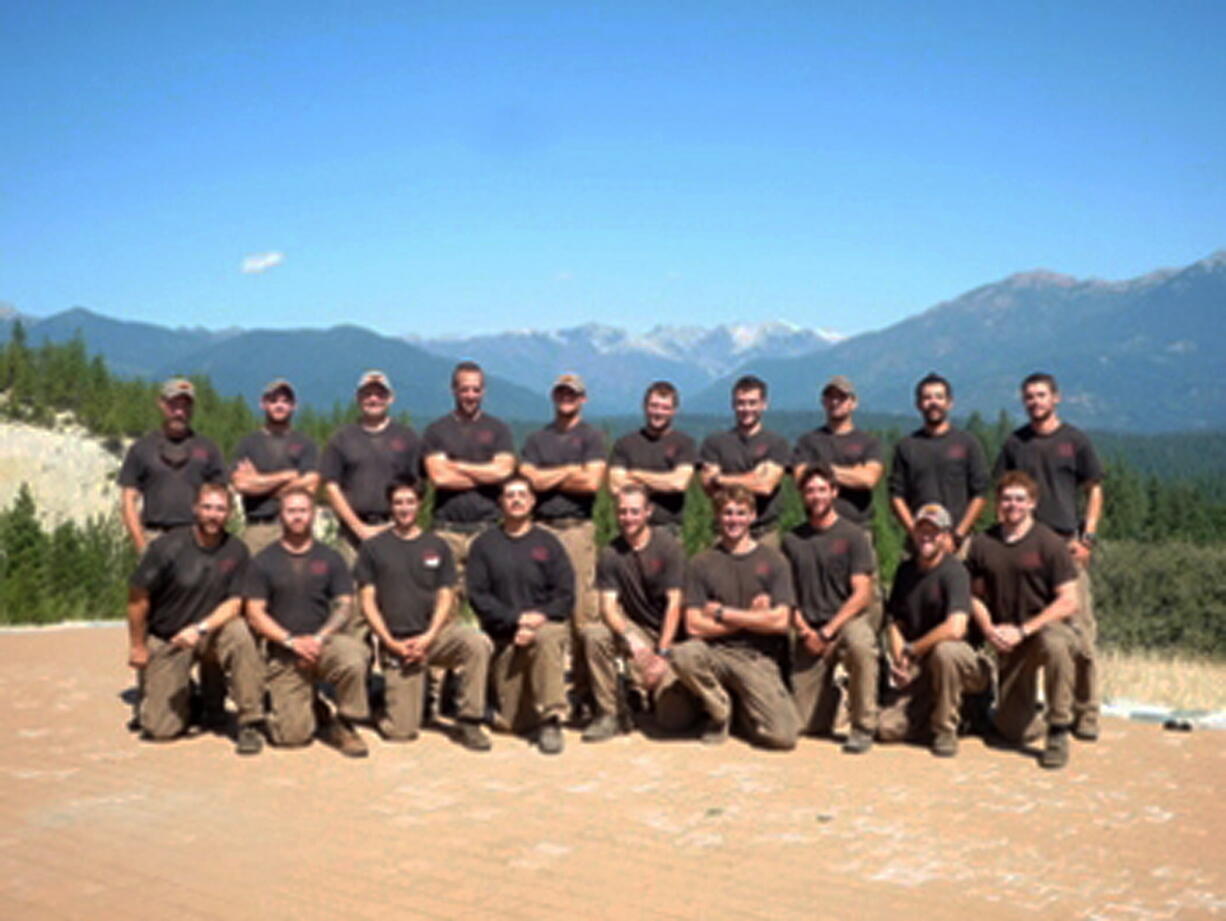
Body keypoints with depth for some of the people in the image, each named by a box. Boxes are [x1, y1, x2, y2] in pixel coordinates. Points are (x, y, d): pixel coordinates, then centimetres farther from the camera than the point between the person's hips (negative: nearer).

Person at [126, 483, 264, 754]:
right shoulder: (168, 546, -14)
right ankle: (185, 694, 28)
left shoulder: (235, 551, -7)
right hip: (165, 640, -1)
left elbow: (234, 603, -9)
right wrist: (137, 647, -1)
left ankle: (250, 724, -23)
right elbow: (138, 597, -6)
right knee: (160, 728, -9)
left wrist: (201, 629, -25)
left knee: (239, 631, -34)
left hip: (210, 632, 1)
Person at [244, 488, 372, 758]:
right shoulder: (264, 561, 5)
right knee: (292, 735, -14)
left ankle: (343, 724, -9)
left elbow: (345, 606, 3)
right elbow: (255, 614, -1)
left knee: (354, 657, -36)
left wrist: (319, 638, -13)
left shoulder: (330, 558, 9)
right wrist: (292, 641, -13)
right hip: (283, 654, -1)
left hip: (324, 642, 1)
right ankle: (316, 709, 23)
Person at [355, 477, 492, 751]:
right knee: (401, 731, -10)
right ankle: (389, 696, 25)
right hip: (395, 641, -1)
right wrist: (390, 642, -9)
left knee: (478, 644, -32)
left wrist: (428, 638, -10)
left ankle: (469, 723, -19)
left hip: (433, 632, 1)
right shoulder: (373, 548, 6)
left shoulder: (437, 546, 10)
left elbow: (445, 598, 5)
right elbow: (367, 601, 2)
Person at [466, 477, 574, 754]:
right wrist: (517, 618, -15)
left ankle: (551, 720, -30)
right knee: (511, 723, -3)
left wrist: (540, 618, -17)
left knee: (547, 637, -39)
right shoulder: (484, 545, 7)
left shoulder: (547, 543, 7)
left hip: (546, 625, -1)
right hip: (504, 639, 1)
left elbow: (565, 595, 1)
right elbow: (478, 595, -2)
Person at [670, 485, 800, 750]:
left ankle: (742, 708, 16)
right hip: (716, 652, 1)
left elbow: (780, 621, -6)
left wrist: (722, 613, -6)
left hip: (758, 658, -1)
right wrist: (751, 618, -8)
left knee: (783, 736, -21)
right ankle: (720, 710, -3)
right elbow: (694, 626, -4)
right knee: (683, 655, -34)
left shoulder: (773, 561, 4)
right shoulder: (702, 564, 4)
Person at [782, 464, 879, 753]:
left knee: (861, 645, -40)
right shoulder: (791, 540, 8)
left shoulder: (853, 535, 0)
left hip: (848, 619, -2)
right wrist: (803, 630, -8)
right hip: (808, 630, 2)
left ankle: (863, 728, -20)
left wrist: (828, 631, -13)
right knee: (806, 723, -6)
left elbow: (862, 594, -6)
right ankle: (831, 690, 30)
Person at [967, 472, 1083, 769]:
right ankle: (1040, 713, 36)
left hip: (1048, 625, -3)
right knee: (1014, 730, -2)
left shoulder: (1049, 542, -8)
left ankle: (1059, 731, -23)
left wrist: (1023, 630, -18)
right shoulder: (982, 544, 4)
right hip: (1009, 641, 3)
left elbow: (1068, 602, -12)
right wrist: (989, 630, -9)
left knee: (1054, 644, -42)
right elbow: (976, 595, 10)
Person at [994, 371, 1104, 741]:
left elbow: (1094, 490, 8)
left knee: (1081, 630, -6)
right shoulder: (1015, 443, 12)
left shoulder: (1074, 440, 6)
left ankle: (1085, 713, 1)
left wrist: (1087, 537, -3)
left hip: (1067, 545, -2)